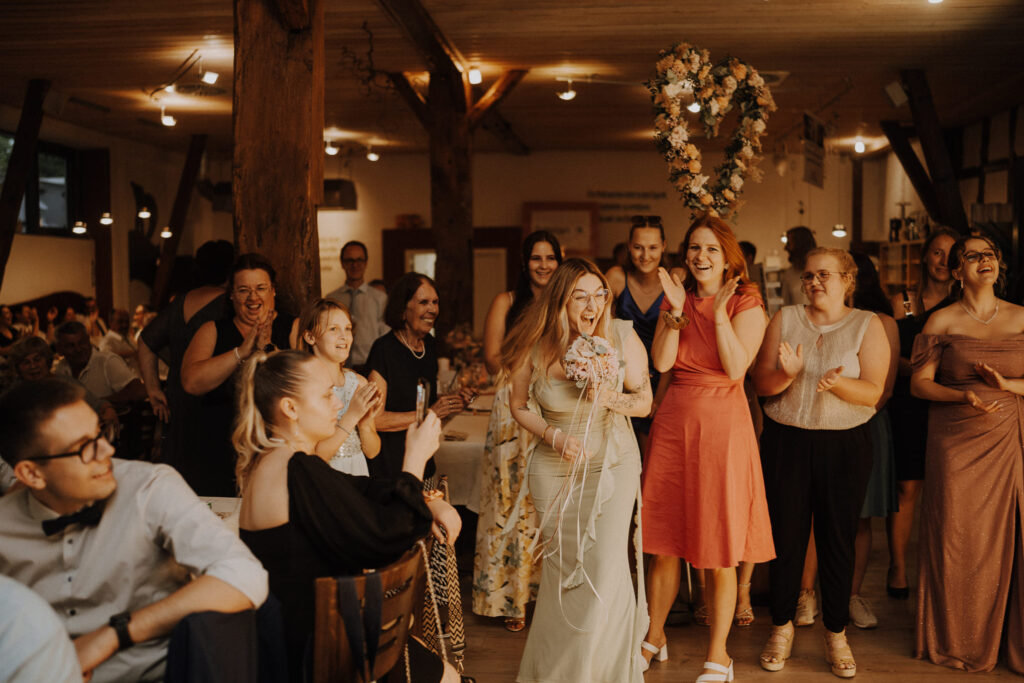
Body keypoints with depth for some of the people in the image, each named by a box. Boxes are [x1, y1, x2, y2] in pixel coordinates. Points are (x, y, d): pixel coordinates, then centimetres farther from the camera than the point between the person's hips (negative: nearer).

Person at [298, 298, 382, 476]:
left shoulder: (359, 382, 8)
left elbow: (372, 452, 11)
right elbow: (311, 457, -12)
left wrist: (364, 423, -7)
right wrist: (351, 416, -15)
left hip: (358, 475, 4)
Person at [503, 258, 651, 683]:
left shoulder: (622, 336, -12)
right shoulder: (534, 346, -12)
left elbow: (645, 401, -2)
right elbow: (519, 406, 3)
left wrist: (611, 399, -22)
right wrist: (553, 436, -13)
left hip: (613, 461, 0)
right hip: (554, 467, 1)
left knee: (607, 568, -9)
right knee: (562, 570, 9)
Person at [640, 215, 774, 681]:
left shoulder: (747, 305, -2)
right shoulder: (675, 299, 8)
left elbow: (736, 369, -15)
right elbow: (661, 362, -4)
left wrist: (720, 314, -17)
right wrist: (677, 311, -12)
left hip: (723, 424, -3)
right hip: (674, 421, 4)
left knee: (719, 553, 2)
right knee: (664, 544, 11)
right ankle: (654, 637, 29)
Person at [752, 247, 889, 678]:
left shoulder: (867, 325, 2)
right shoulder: (785, 319, 6)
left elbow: (873, 392, -6)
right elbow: (760, 383, 2)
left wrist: (838, 384, -25)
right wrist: (786, 374, -19)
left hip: (845, 447, -1)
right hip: (786, 442, 1)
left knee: (838, 539, 5)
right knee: (785, 536, 4)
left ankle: (836, 634, 20)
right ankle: (782, 627, 21)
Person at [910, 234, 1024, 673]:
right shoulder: (943, 321, 2)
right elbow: (919, 383, -1)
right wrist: (964, 396, -16)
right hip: (957, 443, -2)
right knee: (958, 542, 2)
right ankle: (958, 641, 18)